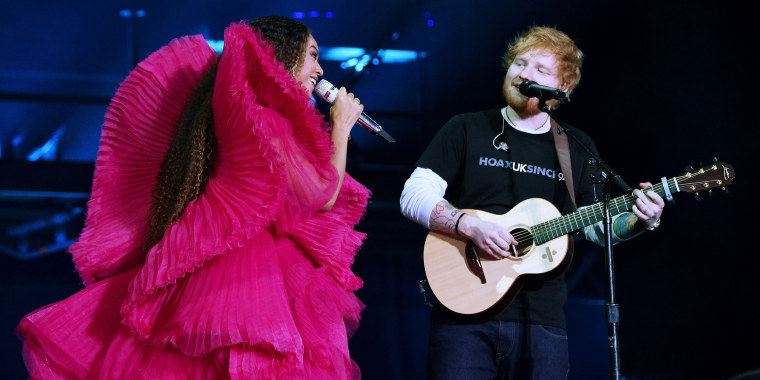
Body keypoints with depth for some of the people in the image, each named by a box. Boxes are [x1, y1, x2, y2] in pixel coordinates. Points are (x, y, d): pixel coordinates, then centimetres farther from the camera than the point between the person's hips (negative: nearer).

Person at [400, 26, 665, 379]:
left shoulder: (577, 148, 13)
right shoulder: (467, 129, 4)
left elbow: (598, 227, 17)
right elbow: (413, 196, -3)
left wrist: (637, 220, -4)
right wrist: (471, 226, -17)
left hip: (541, 322, 2)